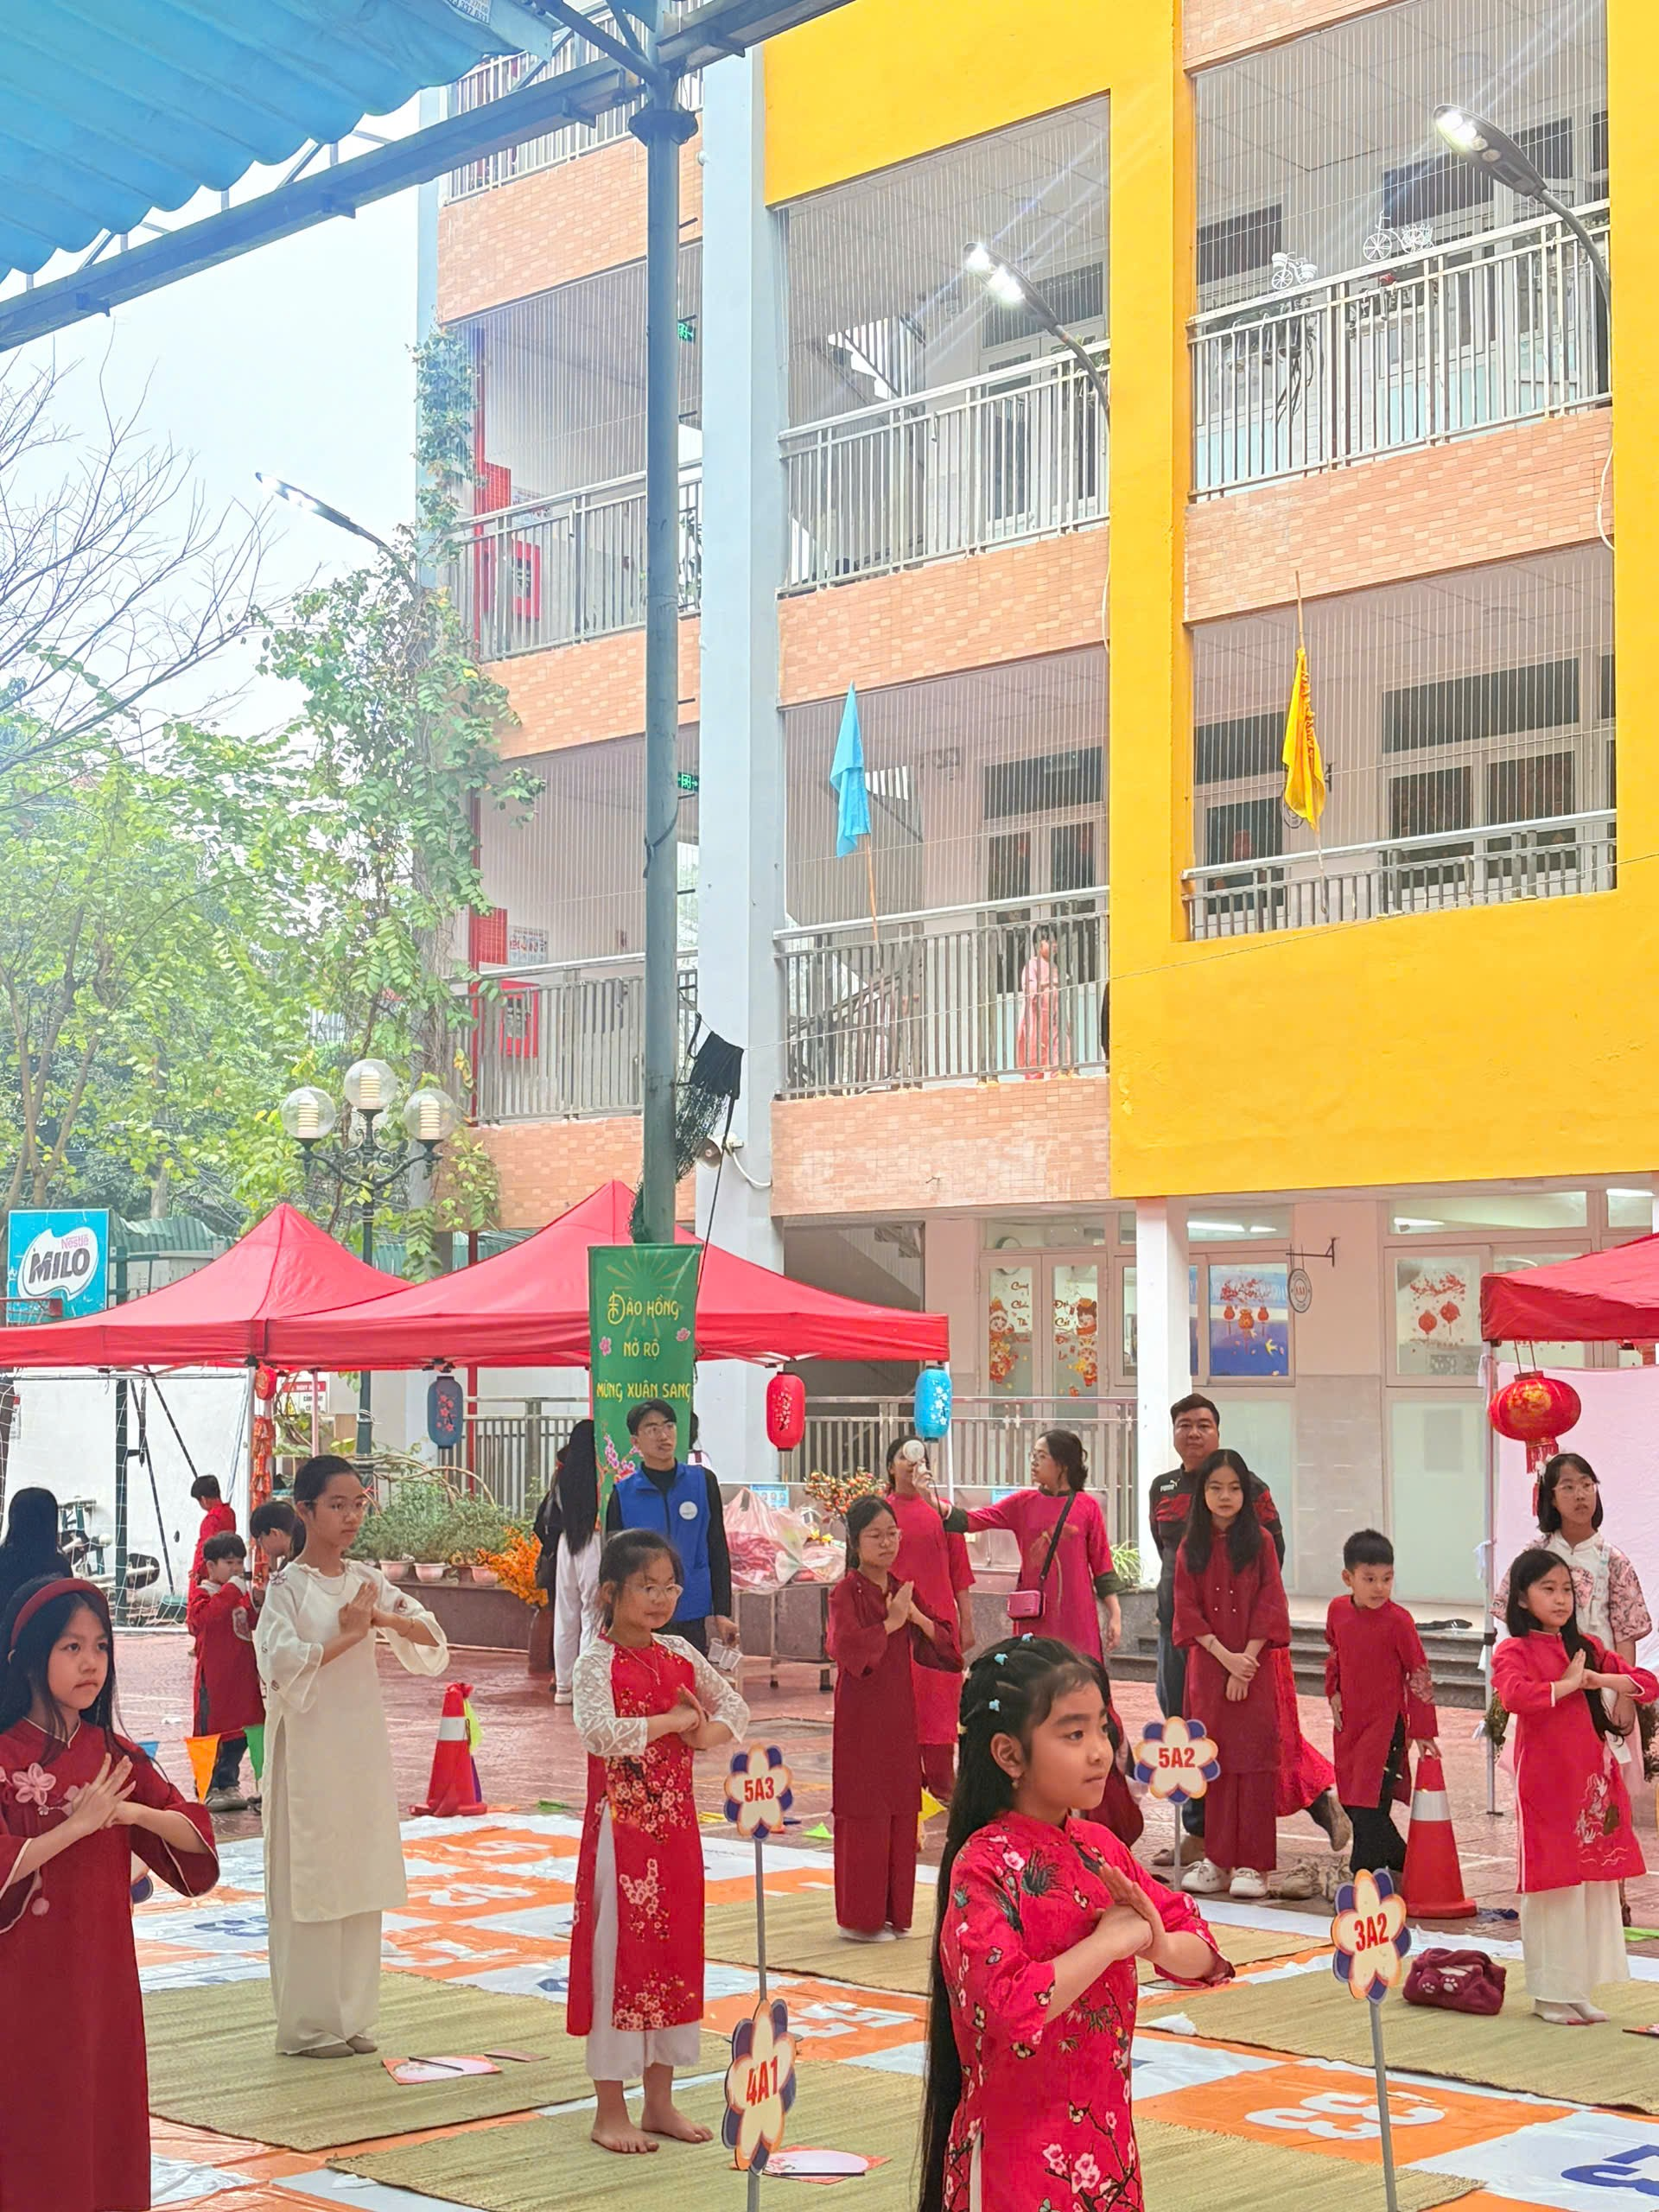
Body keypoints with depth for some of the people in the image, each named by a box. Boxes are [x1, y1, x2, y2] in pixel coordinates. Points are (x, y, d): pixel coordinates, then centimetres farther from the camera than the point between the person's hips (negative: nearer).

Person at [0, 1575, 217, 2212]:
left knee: (104, 2110, 10)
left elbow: (197, 1836, 3)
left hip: (103, 1974, 5)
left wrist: (134, 1812, -14)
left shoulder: (114, 1754, 5)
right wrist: (76, 1825, -22)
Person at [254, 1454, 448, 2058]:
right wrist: (348, 1635, -18)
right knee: (309, 1881, -1)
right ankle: (307, 2024, 7)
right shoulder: (287, 1588, -7)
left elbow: (432, 1638, 6)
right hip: (309, 1748, -6)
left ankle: (350, 2015, 17)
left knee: (362, 1880, 8)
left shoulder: (366, 1581, 9)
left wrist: (385, 1619, -11)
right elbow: (284, 1664, -21)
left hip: (363, 1744, 6)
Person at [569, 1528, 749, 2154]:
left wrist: (704, 1733, -6)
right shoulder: (599, 1662, -12)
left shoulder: (679, 1654, 7)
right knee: (619, 1956, 0)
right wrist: (670, 1720, -20)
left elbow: (736, 1709, 15)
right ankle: (611, 2111, 10)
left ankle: (659, 2102, 23)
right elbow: (598, 1732, -30)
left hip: (676, 1826, 7)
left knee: (675, 1953, 11)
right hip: (622, 1829, -7)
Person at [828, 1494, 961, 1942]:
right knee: (864, 1814, -4)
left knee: (900, 1812, 7)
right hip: (862, 1714, -6)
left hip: (899, 1712, 6)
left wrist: (919, 1619, -7)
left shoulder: (902, 1590, 11)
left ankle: (893, 1913, 15)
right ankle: (859, 1919, 3)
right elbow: (847, 1645, -23)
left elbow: (941, 1644, 10)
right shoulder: (846, 1592, -8)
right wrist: (891, 1623, -18)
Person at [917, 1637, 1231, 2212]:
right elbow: (1010, 2006, -28)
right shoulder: (984, 1866, -16)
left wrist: (1160, 1947, -12)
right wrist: (1110, 1942, -19)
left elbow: (1204, 1951, 9)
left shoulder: (1099, 1847, 6)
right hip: (1020, 2149, -6)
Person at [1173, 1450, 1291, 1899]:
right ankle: (1216, 1860, 9)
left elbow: (1270, 1605, -3)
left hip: (1252, 1667, -2)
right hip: (1207, 1666, 2)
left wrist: (1247, 1661, -12)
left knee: (1252, 1760, -5)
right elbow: (1187, 1610, 1)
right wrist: (1226, 1656, -11)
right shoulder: (1191, 1547, 6)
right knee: (1213, 1760, 3)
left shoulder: (1259, 1541, 2)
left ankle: (1250, 1864, -2)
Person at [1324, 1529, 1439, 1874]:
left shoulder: (1397, 1620, -15)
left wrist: (1422, 1732, -9)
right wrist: (1334, 1693, 6)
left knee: (1370, 1805, -11)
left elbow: (1418, 1676, -9)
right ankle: (1402, 1862, 29)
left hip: (1386, 1722, -6)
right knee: (1350, 1800, 13)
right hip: (1348, 1722, 6)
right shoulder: (1337, 1611, 1)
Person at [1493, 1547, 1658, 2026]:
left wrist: (1601, 1679, -7)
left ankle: (1580, 1990, 16)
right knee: (1552, 1889, -2)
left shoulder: (1587, 1647, 14)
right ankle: (1550, 1995, 7)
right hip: (1546, 1785, -6)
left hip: (1592, 1780, 6)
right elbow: (1515, 1696, -27)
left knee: (1596, 1886, 7)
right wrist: (1569, 1684, -17)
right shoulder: (1514, 1651, -5)